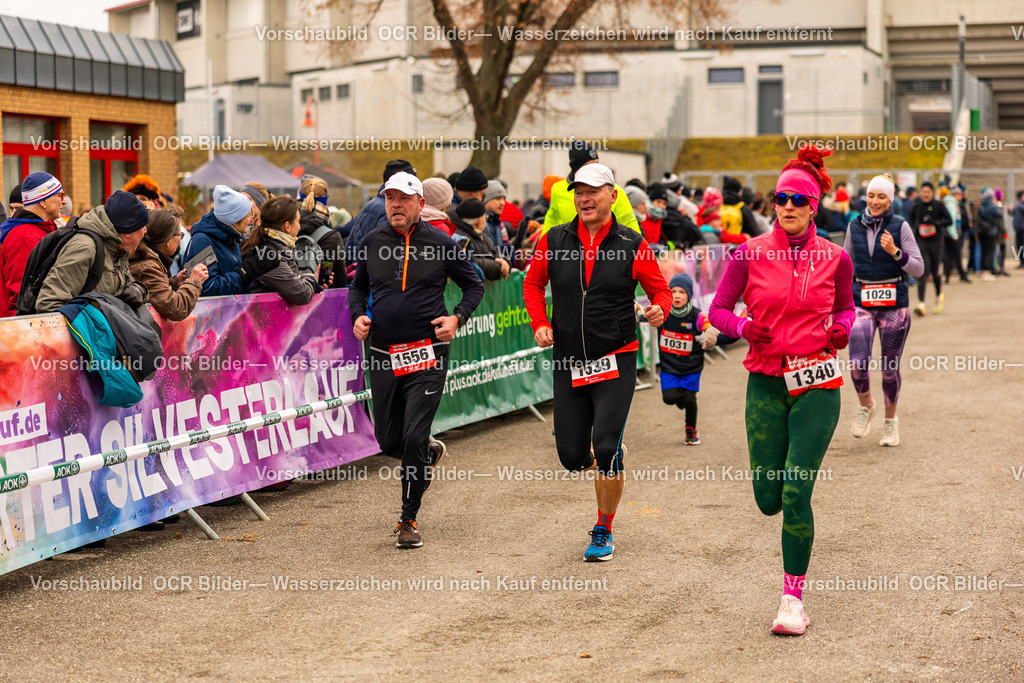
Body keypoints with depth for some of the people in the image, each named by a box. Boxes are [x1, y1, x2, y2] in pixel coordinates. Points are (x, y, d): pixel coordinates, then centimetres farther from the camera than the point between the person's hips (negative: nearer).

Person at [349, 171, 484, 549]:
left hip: (427, 355, -4)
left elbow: (474, 285, 8)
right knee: (388, 441, 8)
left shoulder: (440, 243, -1)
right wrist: (358, 316, 1)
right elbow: (358, 286, 21)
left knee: (414, 436, -11)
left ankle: (408, 520, 3)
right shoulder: (372, 242, 7)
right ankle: (430, 453, 43)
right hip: (383, 355, 4)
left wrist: (457, 318, -8)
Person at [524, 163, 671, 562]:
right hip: (568, 363, 3)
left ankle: (603, 533, 9)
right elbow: (533, 284, 15)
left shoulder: (633, 246, -4)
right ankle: (608, 468, 40)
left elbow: (660, 289, 4)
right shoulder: (554, 242, 1)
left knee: (606, 449, -11)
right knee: (572, 457, 4)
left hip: (616, 362, -3)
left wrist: (659, 309, -19)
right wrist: (540, 323, 0)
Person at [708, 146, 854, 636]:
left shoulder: (835, 259, 1)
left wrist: (842, 328, -6)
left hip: (817, 384, -1)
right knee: (768, 500, 3)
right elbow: (718, 309, 5)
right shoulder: (750, 253, -1)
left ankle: (793, 599, 4)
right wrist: (743, 327, -16)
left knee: (795, 495, -10)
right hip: (766, 383, 1)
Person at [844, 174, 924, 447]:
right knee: (858, 363, -14)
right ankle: (866, 406, 16)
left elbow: (919, 269, -5)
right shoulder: (855, 226, 5)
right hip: (861, 301, 1)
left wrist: (894, 252, -20)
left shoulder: (901, 226, -4)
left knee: (890, 367, 5)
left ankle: (890, 420, 28)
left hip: (894, 302, -1)